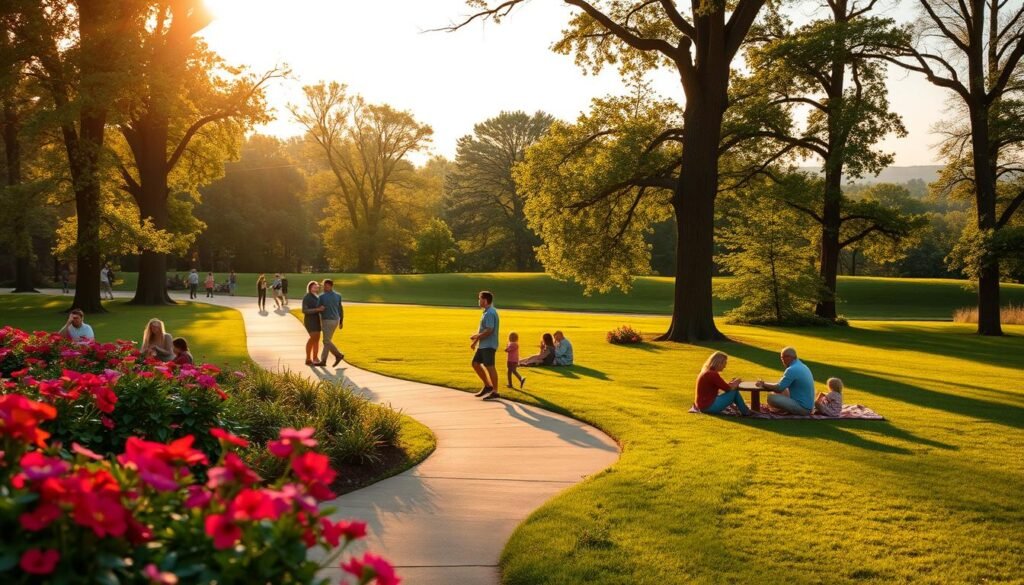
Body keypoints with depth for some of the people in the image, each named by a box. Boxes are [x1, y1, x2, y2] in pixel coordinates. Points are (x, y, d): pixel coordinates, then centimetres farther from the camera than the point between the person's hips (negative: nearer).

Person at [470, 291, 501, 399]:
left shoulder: (490, 313, -17)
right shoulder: (486, 312, 15)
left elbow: (489, 331, -23)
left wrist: (476, 337, -15)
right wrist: (475, 341, 13)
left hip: (488, 345, -10)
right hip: (483, 345, 10)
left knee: (489, 367, -6)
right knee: (475, 363, 13)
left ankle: (494, 392, 1)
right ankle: (487, 385, 22)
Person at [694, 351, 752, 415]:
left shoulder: (706, 372, 9)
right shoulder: (712, 374, -20)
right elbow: (728, 388, -14)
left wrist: (731, 382, 8)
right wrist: (735, 383, 5)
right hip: (709, 407, -10)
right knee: (734, 391, -4)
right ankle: (746, 412, 12)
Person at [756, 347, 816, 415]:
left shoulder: (792, 370, -19)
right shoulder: (803, 366, 12)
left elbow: (779, 388, -18)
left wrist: (764, 384, -2)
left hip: (802, 408, -10)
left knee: (771, 397, -20)